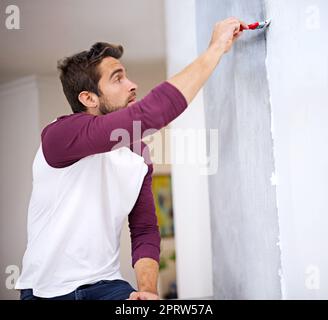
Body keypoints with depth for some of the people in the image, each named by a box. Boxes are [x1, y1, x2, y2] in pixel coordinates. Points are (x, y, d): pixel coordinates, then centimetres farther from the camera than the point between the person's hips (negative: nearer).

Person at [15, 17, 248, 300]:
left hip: (106, 285, 4)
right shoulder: (60, 134, -19)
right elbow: (152, 114, -30)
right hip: (47, 290, -4)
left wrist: (148, 288, -13)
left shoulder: (139, 155, 5)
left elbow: (145, 232, 6)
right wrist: (216, 48, -23)